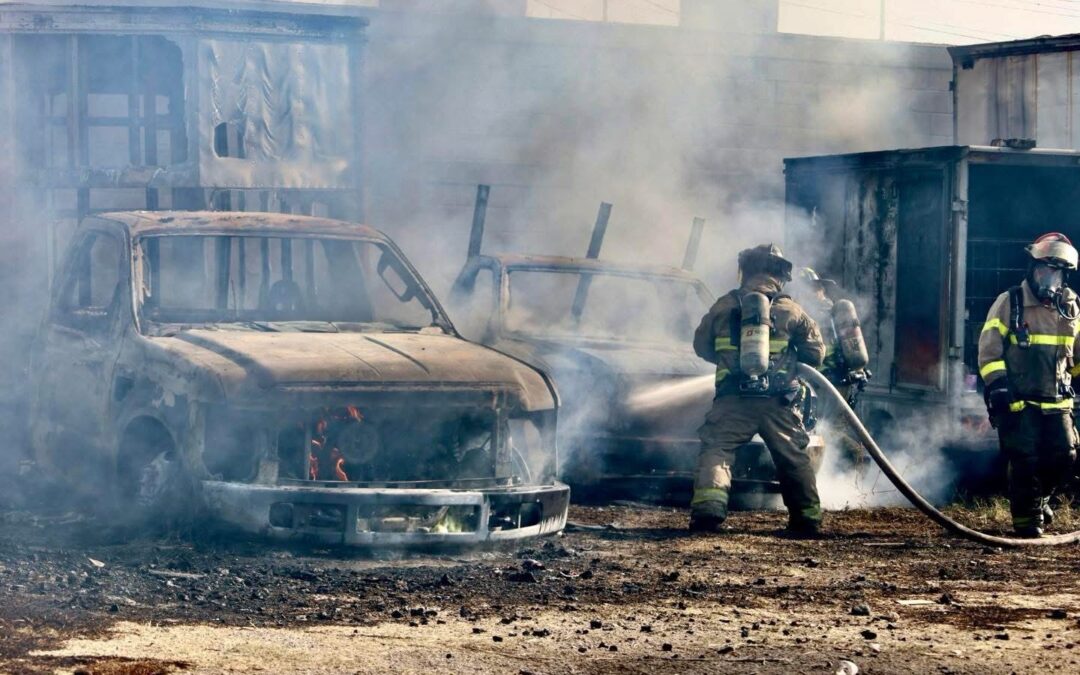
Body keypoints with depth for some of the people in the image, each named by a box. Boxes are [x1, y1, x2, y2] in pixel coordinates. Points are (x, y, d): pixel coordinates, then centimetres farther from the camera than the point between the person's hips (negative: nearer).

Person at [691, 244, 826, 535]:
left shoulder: (724, 306, 7)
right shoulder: (791, 311, 6)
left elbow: (701, 345, 17)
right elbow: (815, 352, 11)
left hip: (733, 398, -1)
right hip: (779, 402, 1)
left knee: (716, 451, -1)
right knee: (794, 457, 16)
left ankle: (708, 508, -23)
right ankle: (807, 518, 18)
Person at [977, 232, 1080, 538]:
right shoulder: (1008, 304, -3)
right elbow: (988, 351, -5)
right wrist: (998, 385, -15)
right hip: (1019, 401, -5)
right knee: (1025, 462, -6)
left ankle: (1038, 495, 31)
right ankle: (1027, 520, 6)